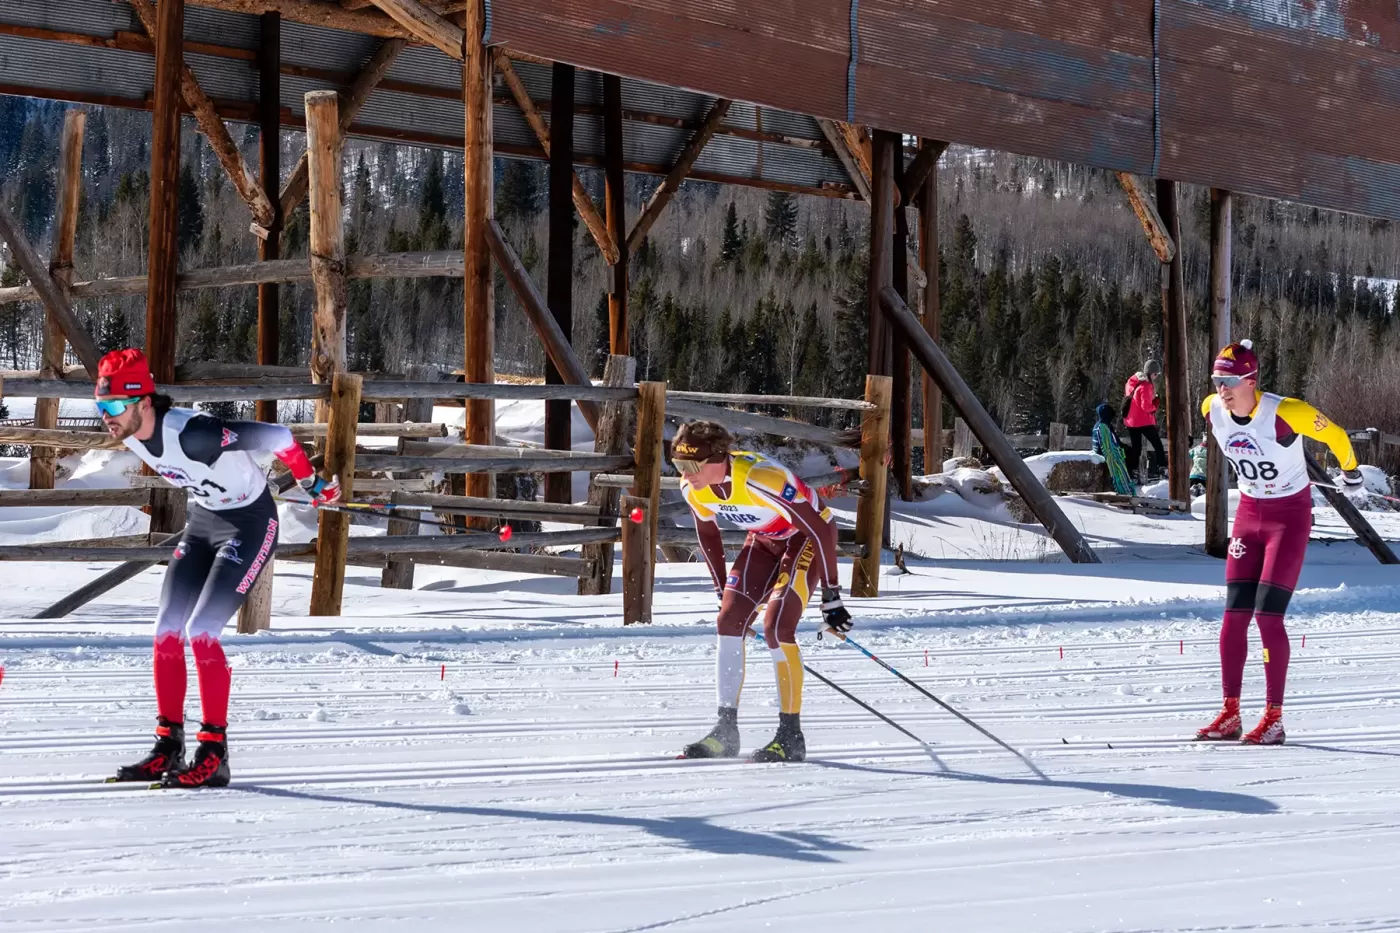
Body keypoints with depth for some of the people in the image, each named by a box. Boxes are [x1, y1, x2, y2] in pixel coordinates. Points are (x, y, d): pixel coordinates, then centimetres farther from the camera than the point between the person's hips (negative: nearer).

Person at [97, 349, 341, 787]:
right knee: (167, 629, 0)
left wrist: (313, 485, -14)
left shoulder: (191, 433, -34)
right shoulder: (130, 436, -8)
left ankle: (214, 753, -8)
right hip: (201, 522, 8)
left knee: (201, 631, -16)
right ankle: (169, 745, 9)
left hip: (250, 526, -8)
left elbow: (276, 436, -27)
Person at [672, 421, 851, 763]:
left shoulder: (760, 479, -37)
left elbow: (819, 530, -31)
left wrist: (831, 597, -26)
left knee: (776, 625, -21)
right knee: (729, 619, -8)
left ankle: (791, 736, -12)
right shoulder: (693, 488, -15)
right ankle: (725, 732, -4)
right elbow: (708, 534, 7)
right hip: (765, 539, 7)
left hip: (808, 536, -7)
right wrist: (723, 592, 10)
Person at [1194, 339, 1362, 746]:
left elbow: (1334, 435, -11)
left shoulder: (1284, 413, -27)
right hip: (1249, 511, 6)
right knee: (1234, 614, 0)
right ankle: (1230, 714, 6)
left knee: (1268, 614, -12)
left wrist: (1350, 471, 6)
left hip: (1291, 515, -6)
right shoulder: (1212, 410, -8)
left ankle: (1274, 718, -4)